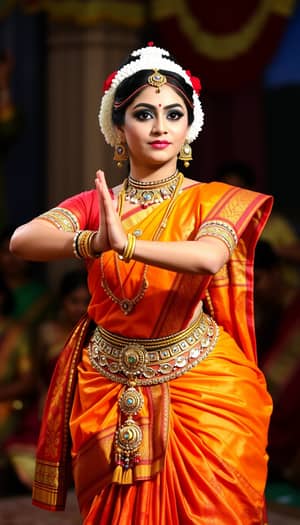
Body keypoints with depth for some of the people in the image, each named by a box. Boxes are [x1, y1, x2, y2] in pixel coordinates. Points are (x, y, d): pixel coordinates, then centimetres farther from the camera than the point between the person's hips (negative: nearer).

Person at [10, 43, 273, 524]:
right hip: (107, 390, 2)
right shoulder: (94, 204, 0)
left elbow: (209, 257, -28)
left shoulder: (211, 201, -5)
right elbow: (21, 240, -18)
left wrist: (126, 242, -37)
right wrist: (93, 243, -37)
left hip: (200, 389, -2)